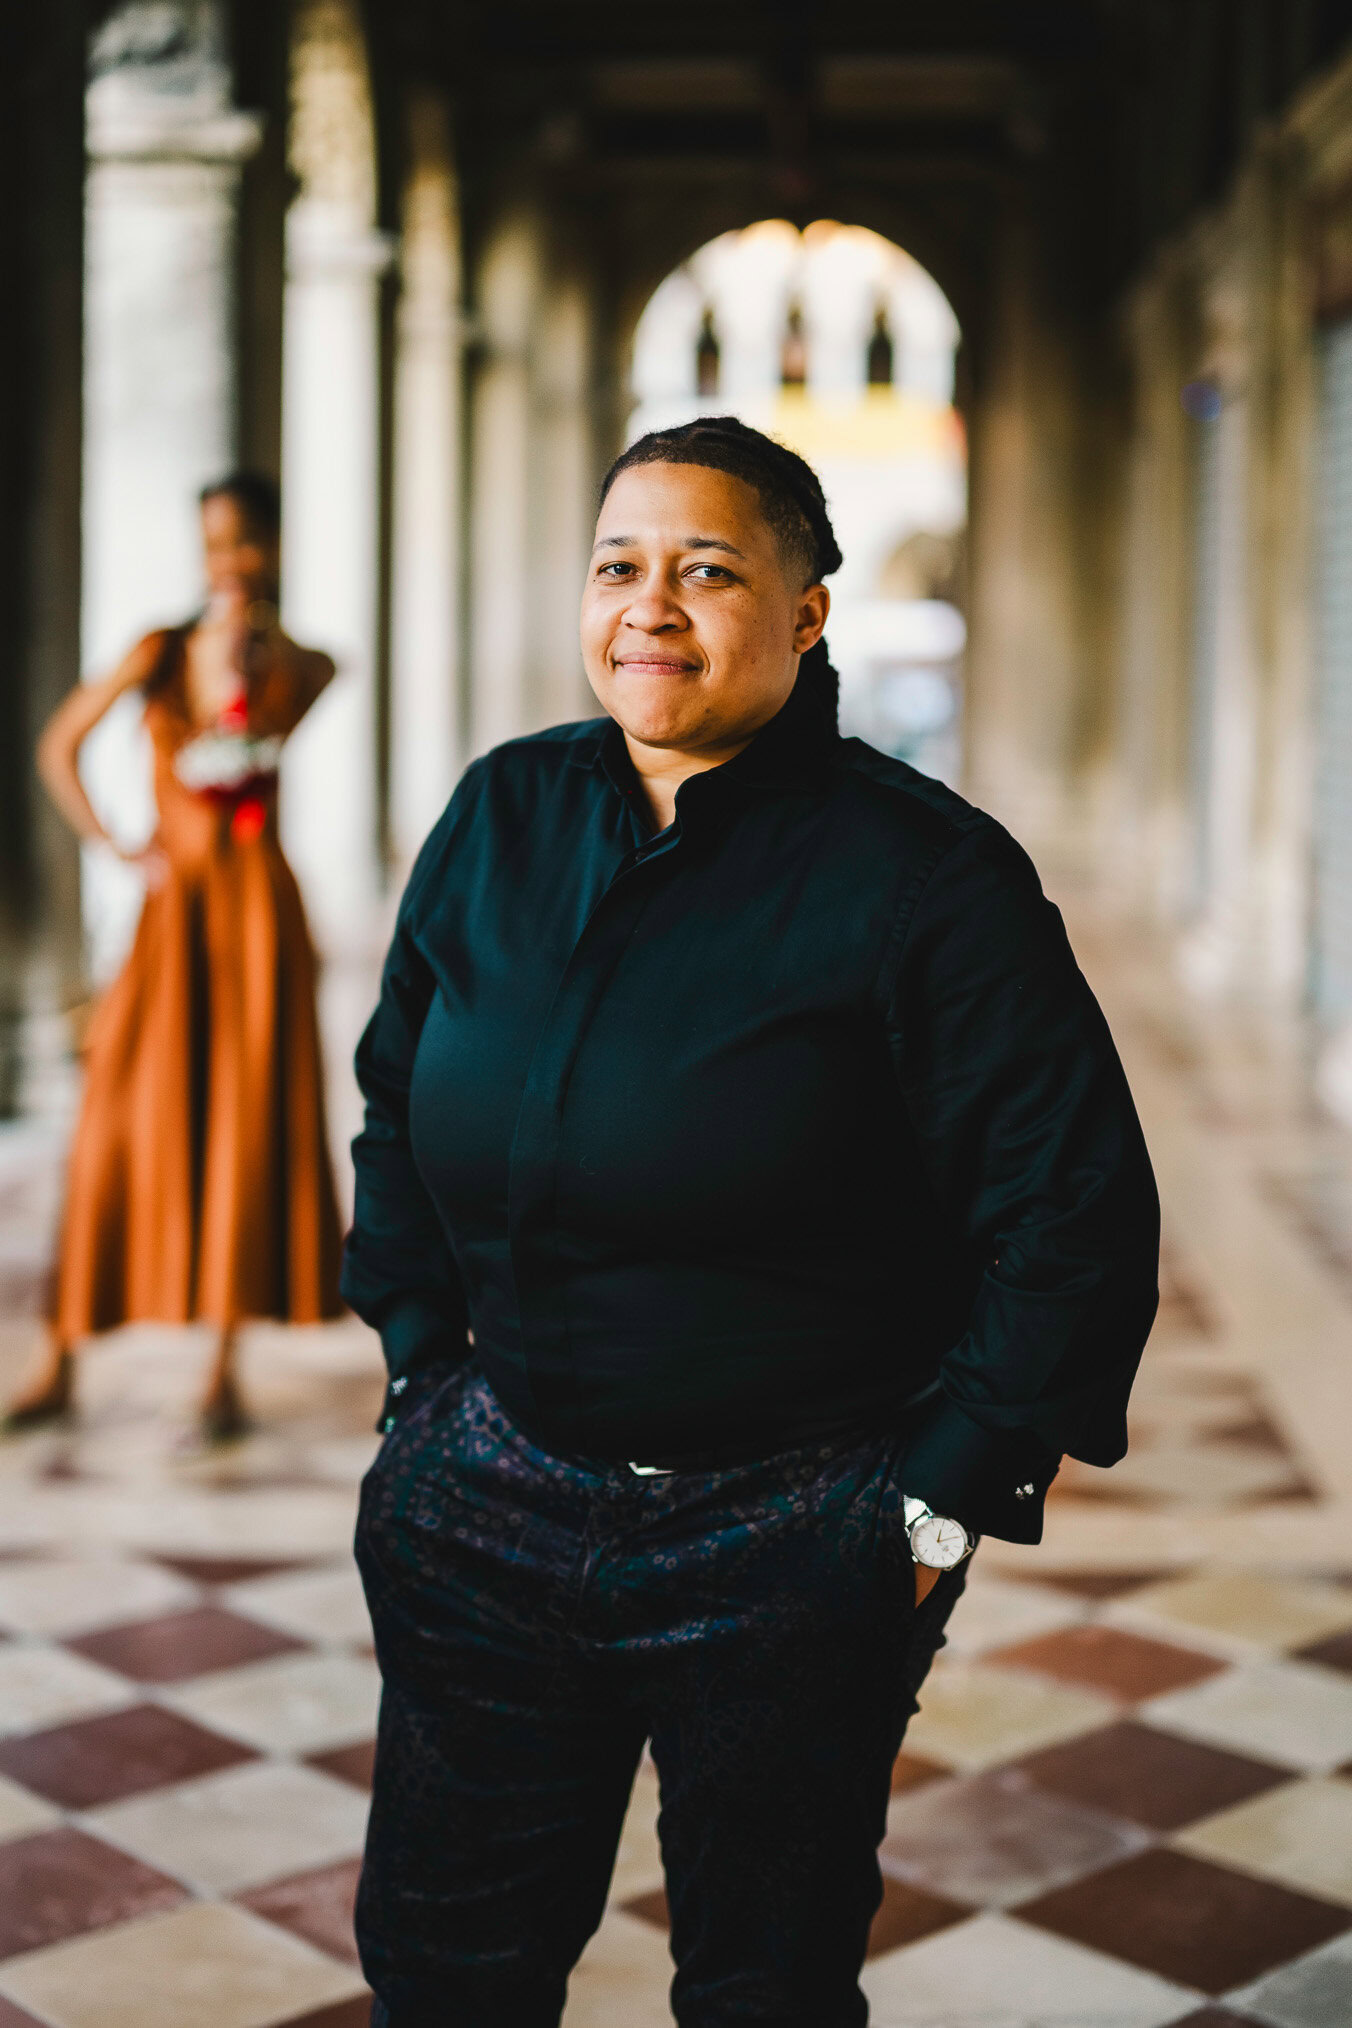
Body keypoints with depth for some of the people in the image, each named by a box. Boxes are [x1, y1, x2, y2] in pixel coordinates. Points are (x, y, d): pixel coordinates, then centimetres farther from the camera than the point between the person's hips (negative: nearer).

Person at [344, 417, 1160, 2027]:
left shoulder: (922, 872, -12)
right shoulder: (501, 819, 3)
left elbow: (1076, 1217, -11)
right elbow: (397, 1104, 16)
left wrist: (944, 1500, -10)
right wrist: (424, 1364, 10)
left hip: (794, 1551, -4)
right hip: (492, 1503, 5)